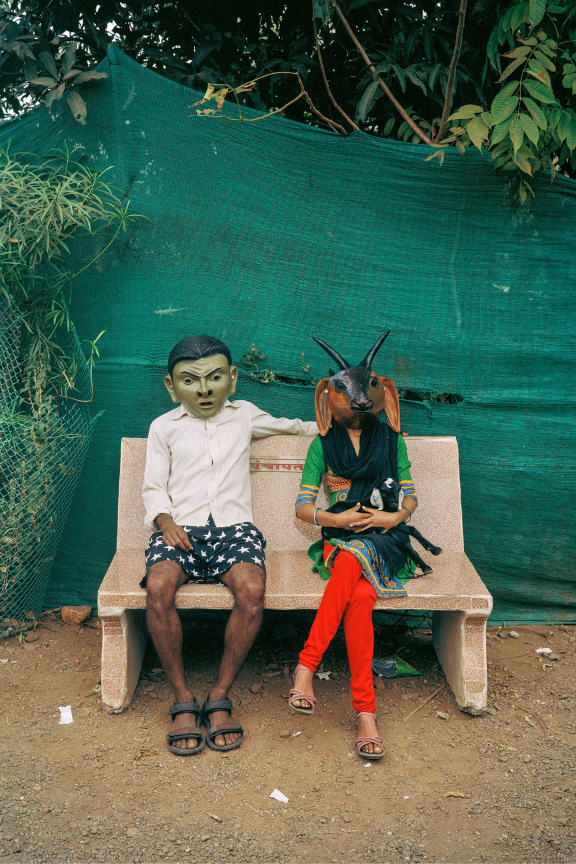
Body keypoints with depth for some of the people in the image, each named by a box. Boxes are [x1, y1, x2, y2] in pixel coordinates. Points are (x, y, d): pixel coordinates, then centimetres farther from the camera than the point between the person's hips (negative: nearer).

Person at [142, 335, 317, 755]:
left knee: (252, 588, -33)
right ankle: (183, 700, -16)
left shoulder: (245, 415, 20)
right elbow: (154, 486, 13)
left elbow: (287, 425, 40)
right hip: (180, 528, 0)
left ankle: (220, 697, -14)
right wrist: (164, 520, -6)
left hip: (233, 526, 0)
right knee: (158, 586, -33)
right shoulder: (164, 427, 16)